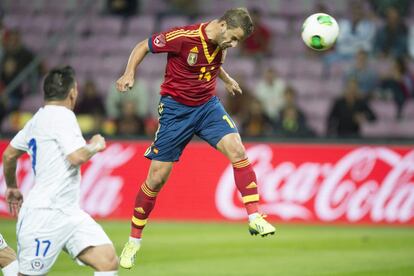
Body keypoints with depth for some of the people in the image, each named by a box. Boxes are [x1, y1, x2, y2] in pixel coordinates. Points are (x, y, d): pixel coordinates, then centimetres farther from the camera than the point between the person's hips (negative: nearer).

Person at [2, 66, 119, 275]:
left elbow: (9, 155, 26)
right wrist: (95, 145, -1)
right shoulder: (62, 115, -10)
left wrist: (12, 187, 40)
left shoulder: (37, 120, 17)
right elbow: (77, 157, -21)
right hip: (44, 215, -9)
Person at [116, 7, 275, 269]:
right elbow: (143, 46, -10)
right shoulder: (183, 37, -22)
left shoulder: (222, 43, -3)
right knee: (157, 177, -1)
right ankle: (134, 242, 14)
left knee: (237, 151, -21)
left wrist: (227, 79, 22)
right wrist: (129, 74, -19)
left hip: (207, 105, 4)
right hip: (175, 108, -4)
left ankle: (255, 217, -16)